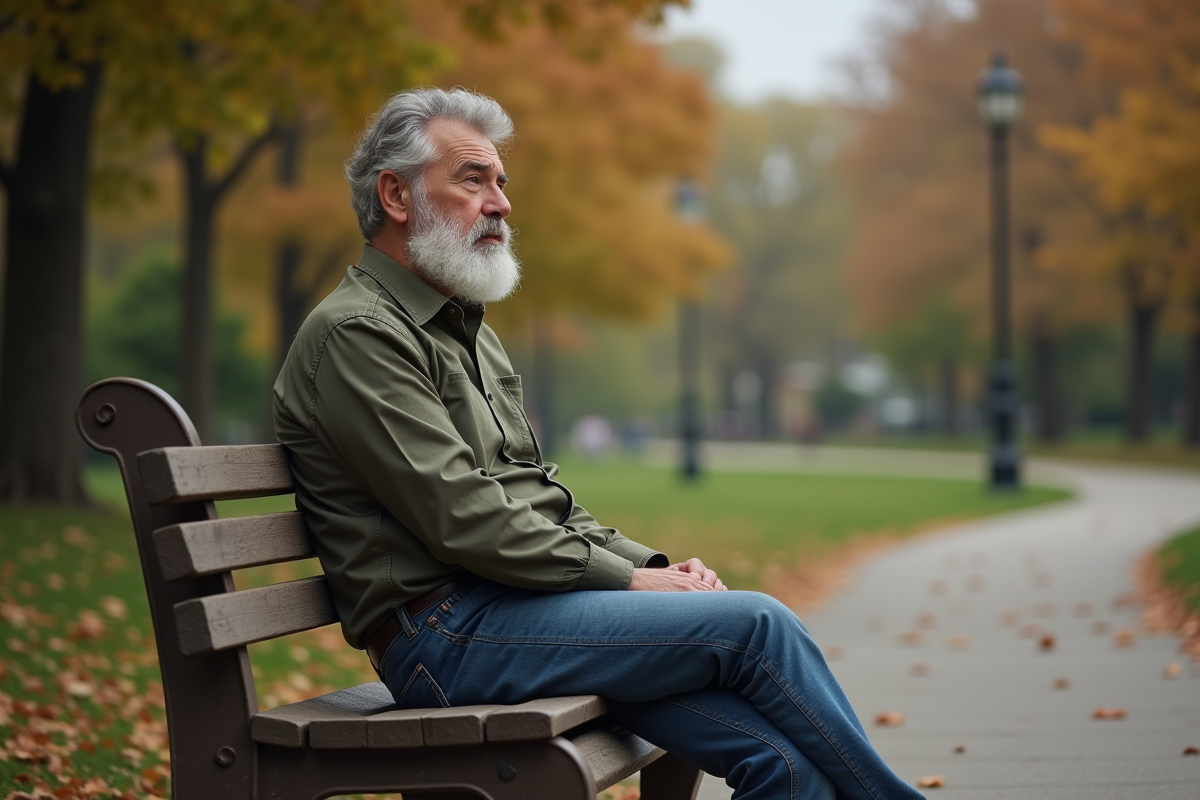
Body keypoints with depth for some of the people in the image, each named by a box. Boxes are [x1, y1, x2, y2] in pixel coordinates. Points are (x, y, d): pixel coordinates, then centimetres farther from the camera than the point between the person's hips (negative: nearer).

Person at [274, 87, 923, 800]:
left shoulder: (467, 332, 23)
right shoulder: (356, 334, -8)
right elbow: (463, 521, -17)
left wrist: (657, 564, 6)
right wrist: (629, 580, -12)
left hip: (512, 605, 9)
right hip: (448, 632, -9)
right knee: (755, 624, -16)